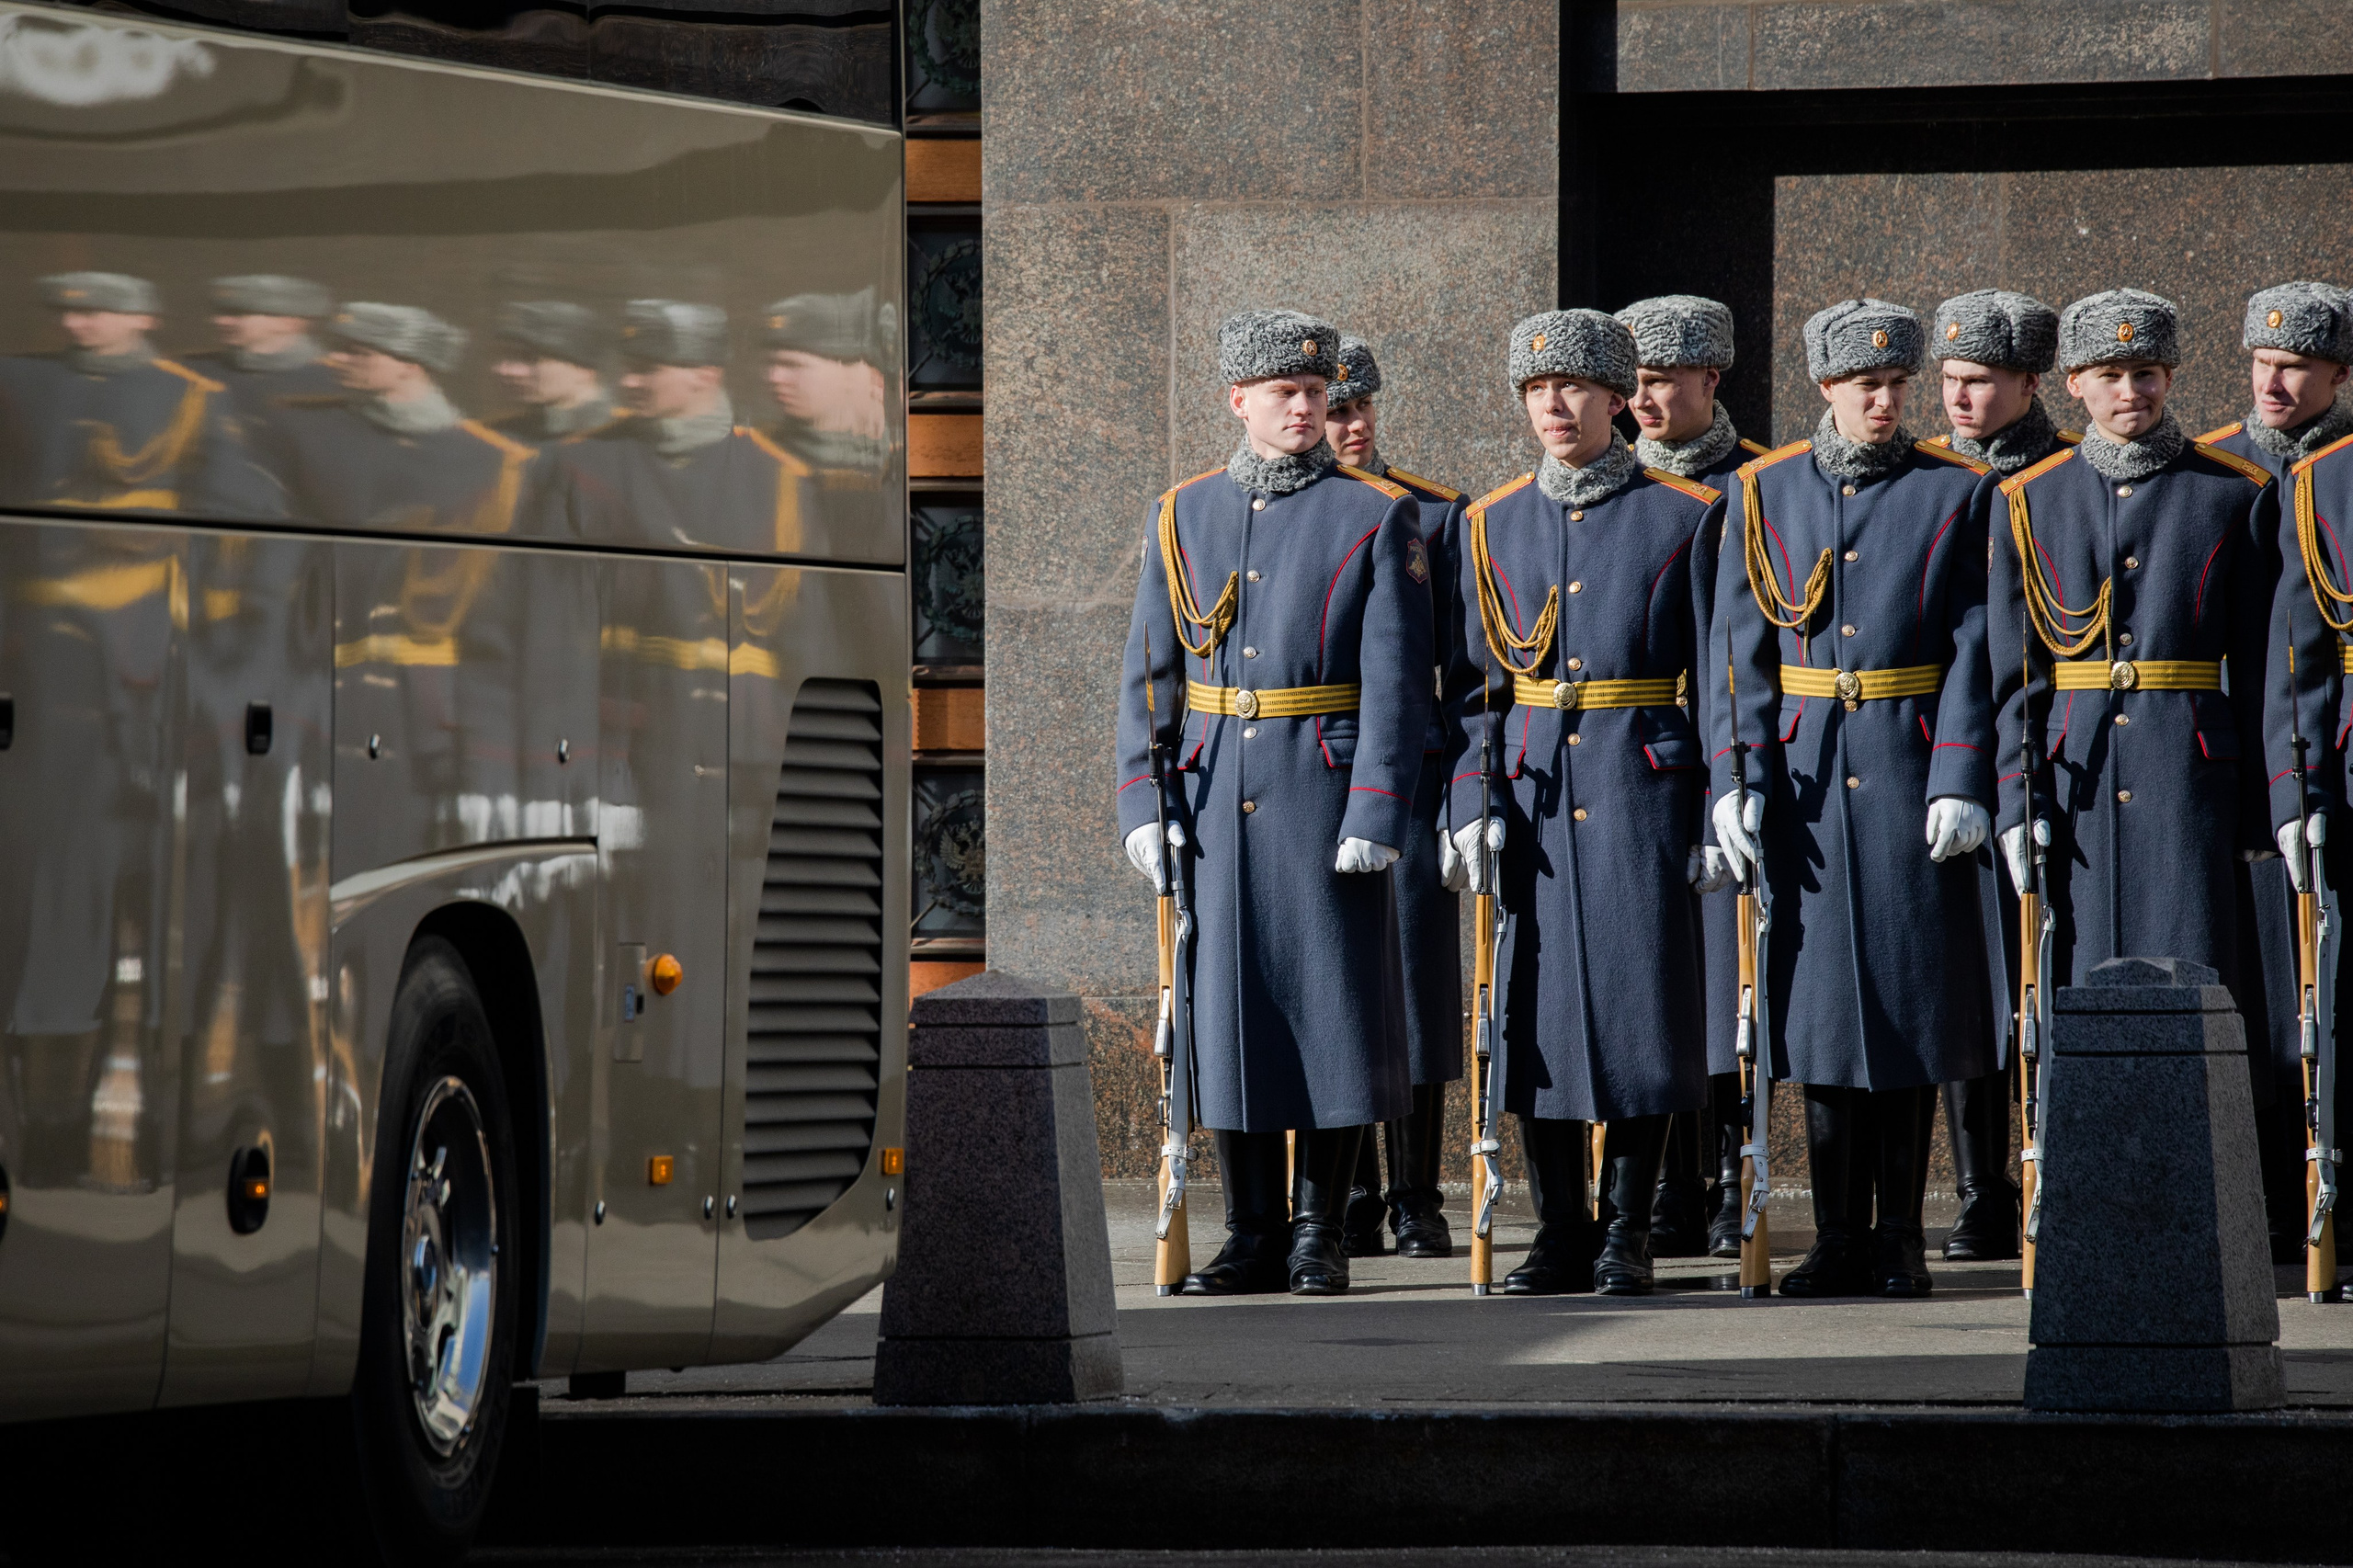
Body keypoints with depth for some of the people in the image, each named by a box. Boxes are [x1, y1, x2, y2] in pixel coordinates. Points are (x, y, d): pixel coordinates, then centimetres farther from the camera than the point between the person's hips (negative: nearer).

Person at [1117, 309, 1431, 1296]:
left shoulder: (1376, 518, -1)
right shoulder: (1181, 518, 9)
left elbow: (1396, 678, -6)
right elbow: (1149, 673, 9)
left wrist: (1376, 814, -14)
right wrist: (1144, 805, 0)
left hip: (1323, 797, -3)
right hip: (1214, 798, 3)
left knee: (1331, 1002, -1)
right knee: (1226, 1004, 4)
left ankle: (1318, 1235, 7)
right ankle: (1253, 1237, 11)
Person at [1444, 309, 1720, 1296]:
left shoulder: (1685, 517, 1)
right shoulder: (1492, 525, 10)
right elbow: (1473, 681, 10)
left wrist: (1722, 810, -6)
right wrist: (1475, 805, -2)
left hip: (1643, 795, -3)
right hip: (1532, 796, 3)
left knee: (1641, 1002, -3)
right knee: (1537, 1004, 2)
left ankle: (1626, 1232, 6)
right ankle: (1560, 1233, 10)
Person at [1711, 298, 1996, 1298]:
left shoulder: (1954, 493, 2)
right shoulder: (1766, 493, 7)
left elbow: (1972, 649, -2)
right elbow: (1740, 650, 5)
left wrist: (1960, 783, -10)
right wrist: (1739, 778, -5)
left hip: (1909, 777, -1)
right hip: (1805, 775, 2)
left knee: (1910, 997, 0)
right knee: (1821, 997, 2)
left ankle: (1901, 1239, 7)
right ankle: (1840, 1240, 8)